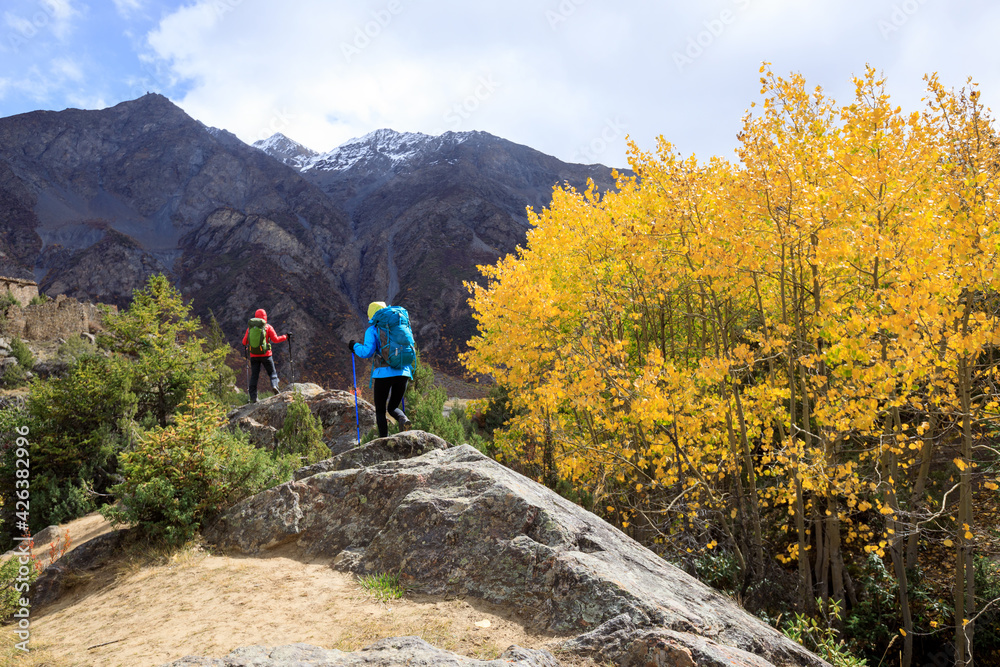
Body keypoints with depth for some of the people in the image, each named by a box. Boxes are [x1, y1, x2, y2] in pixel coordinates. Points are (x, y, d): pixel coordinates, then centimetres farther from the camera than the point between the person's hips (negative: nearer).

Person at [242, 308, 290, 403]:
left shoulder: (250, 327, 5)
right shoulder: (268, 327, -3)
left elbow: (244, 342, 9)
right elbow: (275, 339, -4)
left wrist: (245, 345, 32)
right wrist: (286, 337, 9)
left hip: (253, 355, 2)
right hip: (265, 355, -2)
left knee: (254, 376, 6)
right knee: (272, 372, 12)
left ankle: (253, 397, 2)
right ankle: (274, 385, -14)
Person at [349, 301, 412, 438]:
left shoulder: (372, 330, 2)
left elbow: (367, 352, -8)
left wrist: (355, 346, 10)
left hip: (384, 374, -4)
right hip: (403, 372, 4)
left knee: (380, 411, 11)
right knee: (393, 408, 18)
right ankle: (403, 419, -14)